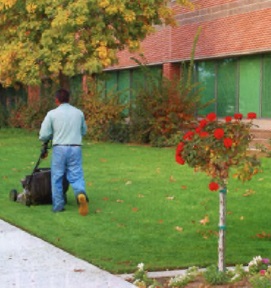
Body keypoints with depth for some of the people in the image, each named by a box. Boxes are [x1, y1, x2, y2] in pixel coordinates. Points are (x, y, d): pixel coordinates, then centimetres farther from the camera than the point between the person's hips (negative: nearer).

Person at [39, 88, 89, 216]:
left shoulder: (52, 114, -2)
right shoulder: (79, 113, 8)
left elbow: (44, 135, -3)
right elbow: (84, 131, 21)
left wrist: (47, 139, 19)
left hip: (59, 149, -2)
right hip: (76, 148, 2)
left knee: (57, 178, 10)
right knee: (76, 176, 3)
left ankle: (58, 205, 11)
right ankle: (81, 193, -26)